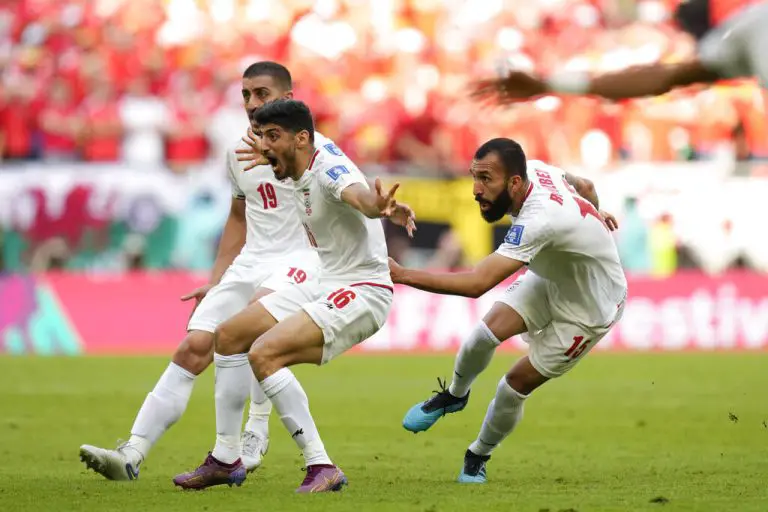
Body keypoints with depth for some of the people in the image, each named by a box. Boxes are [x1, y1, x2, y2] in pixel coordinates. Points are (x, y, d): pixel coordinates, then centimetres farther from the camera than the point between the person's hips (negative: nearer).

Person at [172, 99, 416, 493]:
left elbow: (359, 195, -43)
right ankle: (225, 460, 22)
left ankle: (322, 468, -23)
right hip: (327, 285, 10)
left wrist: (382, 208, -64)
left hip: (361, 293, -10)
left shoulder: (328, 167, -21)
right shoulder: (298, 179, 7)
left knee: (264, 353, -26)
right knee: (229, 336, 14)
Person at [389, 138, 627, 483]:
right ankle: (454, 395, 15)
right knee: (488, 330, -13)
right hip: (551, 279, 7)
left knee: (517, 384, -5)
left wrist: (402, 275, -44)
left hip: (590, 310, -7)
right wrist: (593, 216, 28)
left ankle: (478, 457, 20)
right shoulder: (534, 169, -16)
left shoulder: (540, 220, -41)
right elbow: (585, 186, 7)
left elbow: (476, 283, -45)